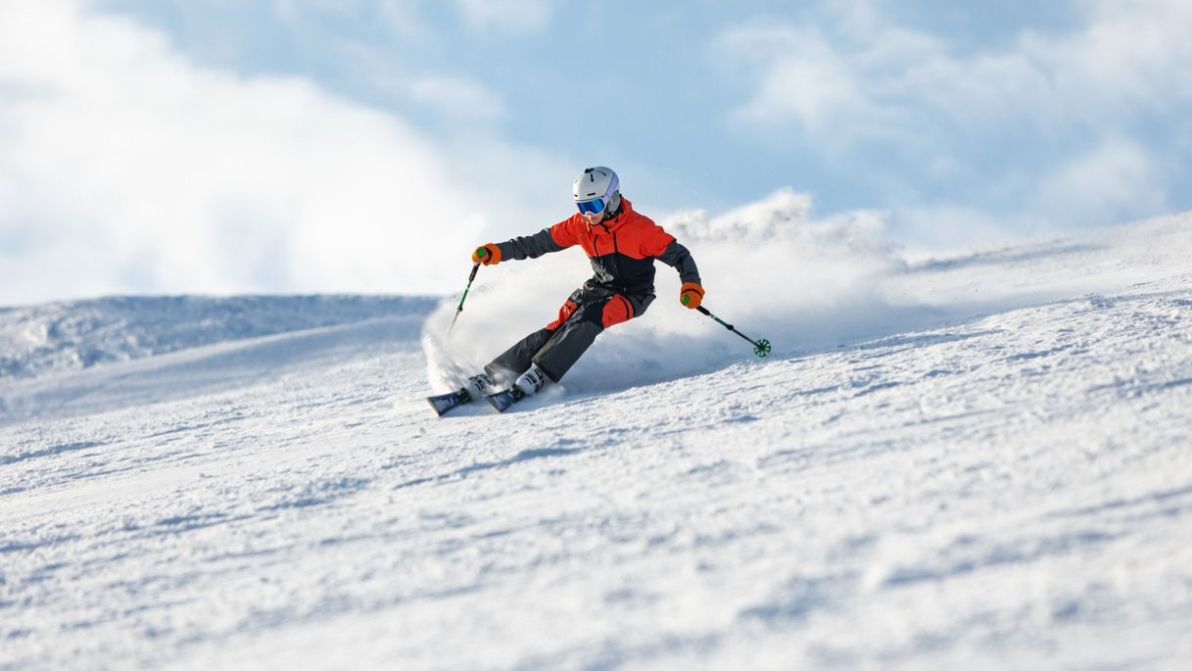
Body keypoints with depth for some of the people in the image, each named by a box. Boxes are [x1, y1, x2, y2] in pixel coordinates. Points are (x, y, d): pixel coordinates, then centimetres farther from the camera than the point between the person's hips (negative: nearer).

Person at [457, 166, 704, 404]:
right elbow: (540, 242, -1)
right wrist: (499, 252, -11)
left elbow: (678, 255, -15)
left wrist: (691, 284, -33)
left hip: (632, 296, -5)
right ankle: (492, 375, -19)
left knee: (587, 319, -31)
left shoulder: (640, 228, -19)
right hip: (598, 287, 5)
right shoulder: (580, 225, -6)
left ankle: (539, 374, -35)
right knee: (557, 328, -15)